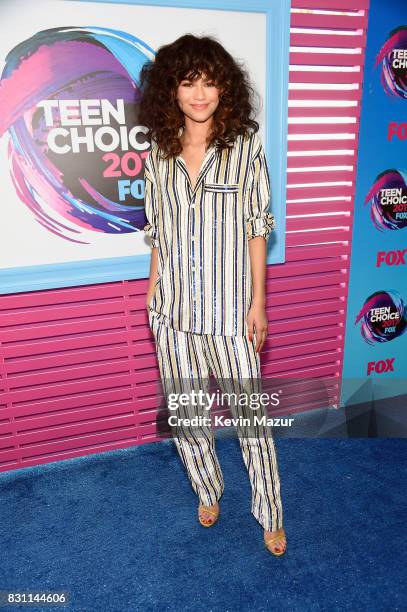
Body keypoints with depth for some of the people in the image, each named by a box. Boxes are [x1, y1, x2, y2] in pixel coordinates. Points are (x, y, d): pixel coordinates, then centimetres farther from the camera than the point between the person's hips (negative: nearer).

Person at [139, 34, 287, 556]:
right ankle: (207, 489, 42)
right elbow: (158, 234, 9)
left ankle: (270, 514, 29)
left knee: (250, 414, 6)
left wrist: (259, 301, -5)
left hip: (228, 308, -3)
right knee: (185, 414, 14)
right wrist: (153, 296, 9)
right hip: (173, 308, 3)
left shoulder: (245, 147, -2)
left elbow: (257, 229, -3)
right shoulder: (159, 155, 5)